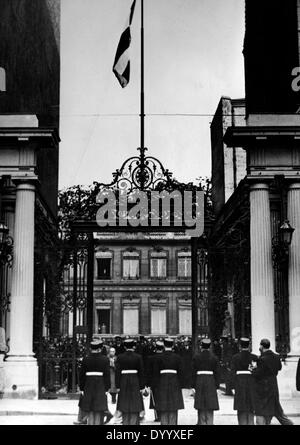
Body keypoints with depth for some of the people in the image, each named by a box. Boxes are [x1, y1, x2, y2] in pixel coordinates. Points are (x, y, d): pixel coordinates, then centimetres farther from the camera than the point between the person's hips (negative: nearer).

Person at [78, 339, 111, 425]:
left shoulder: (85, 360, 1)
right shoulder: (105, 360, -5)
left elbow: (81, 375, 2)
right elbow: (107, 375, -7)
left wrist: (82, 389, 8)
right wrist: (107, 389, -1)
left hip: (89, 387, 2)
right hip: (101, 387, -2)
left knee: (90, 412, 11)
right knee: (99, 411, 3)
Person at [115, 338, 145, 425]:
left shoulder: (120, 357, -1)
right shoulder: (138, 357, -4)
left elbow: (117, 372, -4)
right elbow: (141, 372, -4)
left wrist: (118, 386, 1)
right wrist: (142, 387, 2)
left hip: (123, 383, 2)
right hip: (135, 383, -2)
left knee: (125, 407, 11)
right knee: (135, 408, 2)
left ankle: (125, 423, 14)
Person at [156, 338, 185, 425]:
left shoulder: (159, 357, -3)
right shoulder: (177, 357, -1)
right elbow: (180, 373, -1)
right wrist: (181, 386, 5)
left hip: (162, 383, 0)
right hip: (175, 384, 0)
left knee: (163, 409, 6)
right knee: (173, 410, 5)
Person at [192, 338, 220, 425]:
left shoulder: (196, 357, -2)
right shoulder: (214, 357, 2)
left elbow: (194, 371, -2)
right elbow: (217, 372, 1)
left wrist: (194, 385, 3)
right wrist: (217, 385, 6)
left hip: (199, 382, -1)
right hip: (211, 382, 1)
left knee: (201, 406, 5)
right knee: (210, 406, 5)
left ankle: (201, 422, 5)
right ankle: (210, 422, 2)